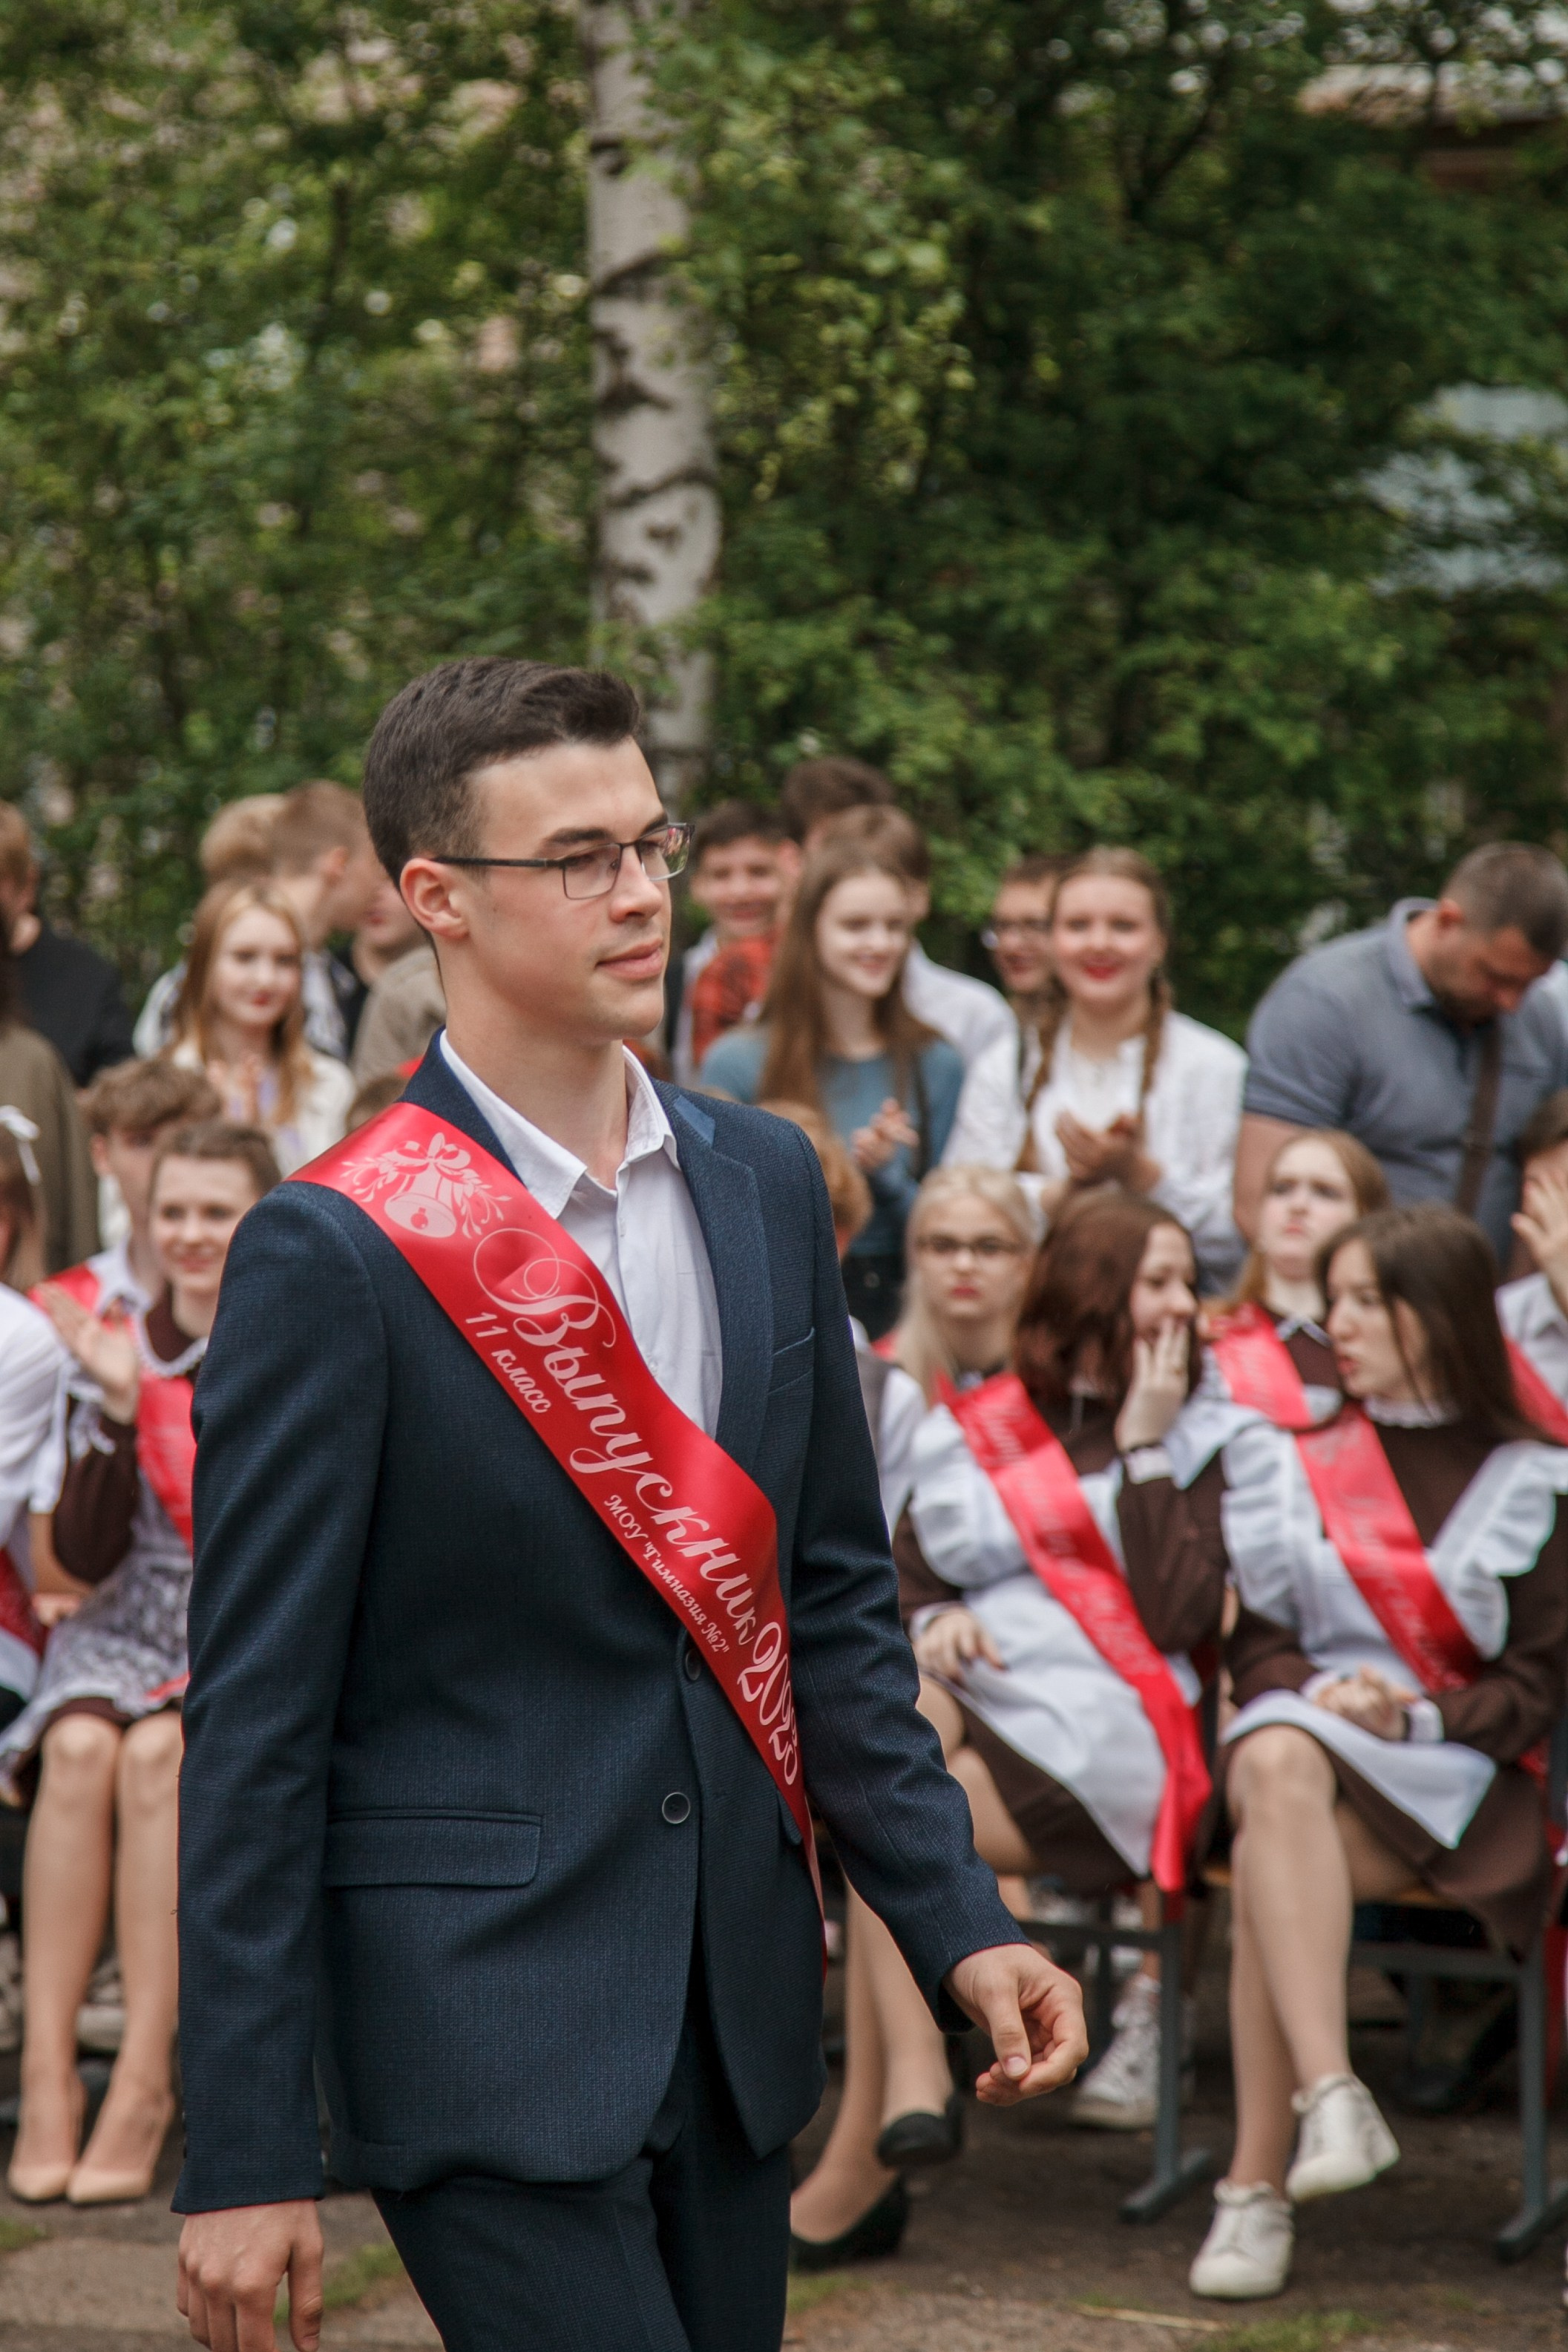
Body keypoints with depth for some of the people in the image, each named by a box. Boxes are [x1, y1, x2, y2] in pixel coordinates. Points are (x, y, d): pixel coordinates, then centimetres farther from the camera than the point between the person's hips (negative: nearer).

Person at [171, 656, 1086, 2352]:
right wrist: (245, 2158, -12)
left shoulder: (765, 1183, 9)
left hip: (734, 2014, 6)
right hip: (481, 2023, -6)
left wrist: (957, 1924, 4)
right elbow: (255, 1718, -10)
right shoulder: (334, 1256, -11)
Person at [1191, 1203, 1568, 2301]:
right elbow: (1258, 1637, 12)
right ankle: (1331, 2097, -51)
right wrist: (1313, 1693, -10)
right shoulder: (1294, 1459, 18)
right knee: (1276, 1768, -38)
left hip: (1454, 1778, -2)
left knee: (1269, 1863, -35)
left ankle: (1257, 2187, -38)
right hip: (1305, 1729, 2)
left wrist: (1417, 1715, -15)